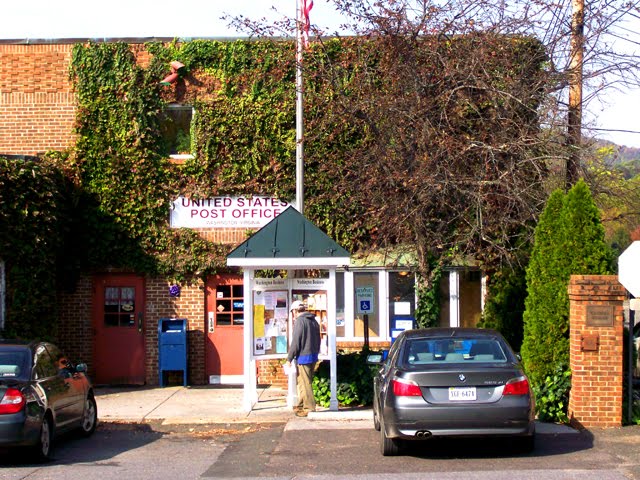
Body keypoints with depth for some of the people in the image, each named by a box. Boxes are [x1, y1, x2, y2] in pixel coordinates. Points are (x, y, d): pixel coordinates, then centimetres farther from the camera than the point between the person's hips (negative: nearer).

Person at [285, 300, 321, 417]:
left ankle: (309, 408, -1)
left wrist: (289, 358, -10)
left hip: (303, 356, -8)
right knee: (305, 382, 18)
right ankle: (301, 405, 25)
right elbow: (318, 340, 17)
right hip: (313, 356, 8)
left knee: (305, 383, -2)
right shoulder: (314, 321, 11)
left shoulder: (299, 321, -14)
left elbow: (295, 342, -16)